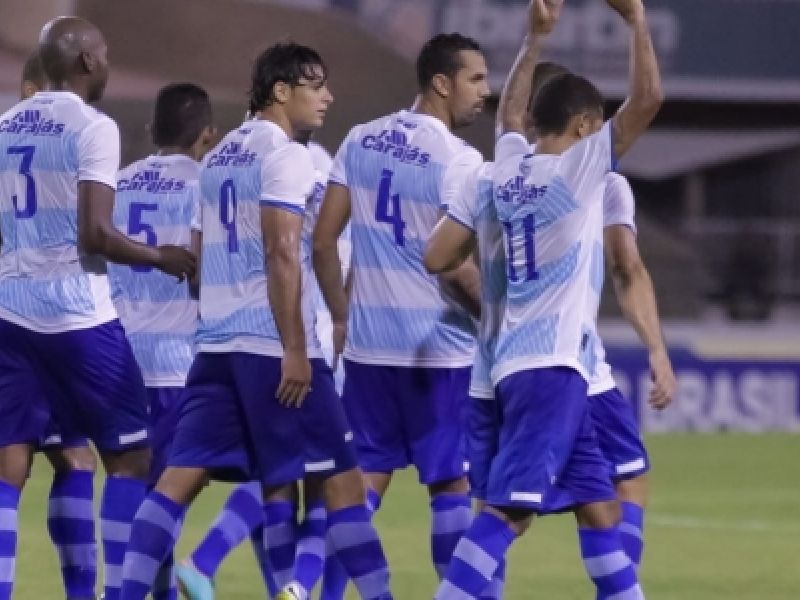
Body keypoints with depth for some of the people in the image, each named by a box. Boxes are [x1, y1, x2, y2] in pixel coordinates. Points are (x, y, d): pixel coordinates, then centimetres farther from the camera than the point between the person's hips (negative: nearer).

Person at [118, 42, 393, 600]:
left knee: (181, 476, 3)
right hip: (273, 343, -8)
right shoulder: (285, 155, -9)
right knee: (340, 475, 0)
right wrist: (296, 351, -19)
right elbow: (281, 253, -18)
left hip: (216, 340, 8)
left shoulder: (221, 154, 18)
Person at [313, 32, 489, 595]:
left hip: (367, 342, 5)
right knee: (452, 483, 3)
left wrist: (341, 317, 18)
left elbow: (323, 240, 7)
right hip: (439, 347, -5)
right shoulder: (458, 159, -13)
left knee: (366, 476, 11)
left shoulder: (360, 140, 6)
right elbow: (454, 265, -16)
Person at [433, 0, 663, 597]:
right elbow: (647, 99, -12)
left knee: (598, 503, 14)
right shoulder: (574, 167, -8)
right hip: (550, 365, -9)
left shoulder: (512, 168, 12)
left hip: (531, 362, 9)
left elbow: (509, 113, 35)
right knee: (511, 508, -16)